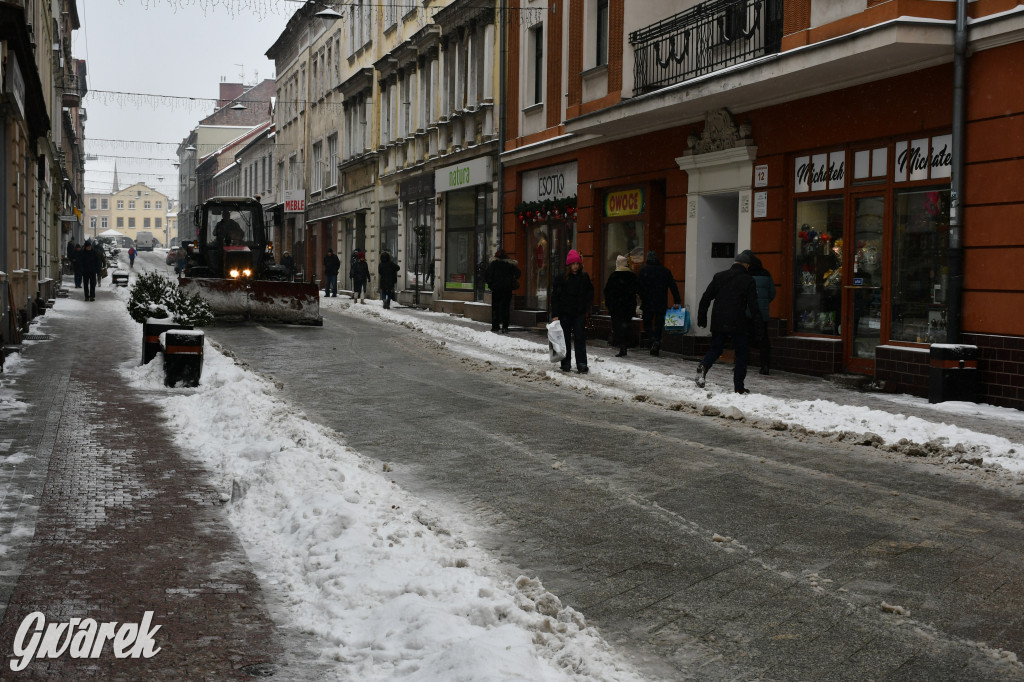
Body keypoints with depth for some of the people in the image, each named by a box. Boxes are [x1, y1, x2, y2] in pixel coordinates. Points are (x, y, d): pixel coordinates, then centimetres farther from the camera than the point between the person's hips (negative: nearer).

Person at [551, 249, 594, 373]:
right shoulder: (561, 278, -2)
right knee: (566, 339, 6)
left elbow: (590, 294, 14)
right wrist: (555, 315, -8)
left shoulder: (584, 277, 5)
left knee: (580, 339, -5)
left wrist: (587, 310, 6)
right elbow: (555, 296, -3)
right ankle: (566, 364, 14)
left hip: (580, 313, 0)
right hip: (565, 314, 0)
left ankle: (582, 365, -6)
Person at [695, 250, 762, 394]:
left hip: (718, 323, 3)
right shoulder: (748, 280, -4)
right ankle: (739, 386, 5)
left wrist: (701, 317, 15)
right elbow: (753, 305, -6)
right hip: (738, 324, -3)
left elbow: (705, 298, 8)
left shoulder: (719, 276, 7)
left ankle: (703, 366, -15)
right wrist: (758, 323, 1)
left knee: (715, 349, 16)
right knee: (741, 354, 8)